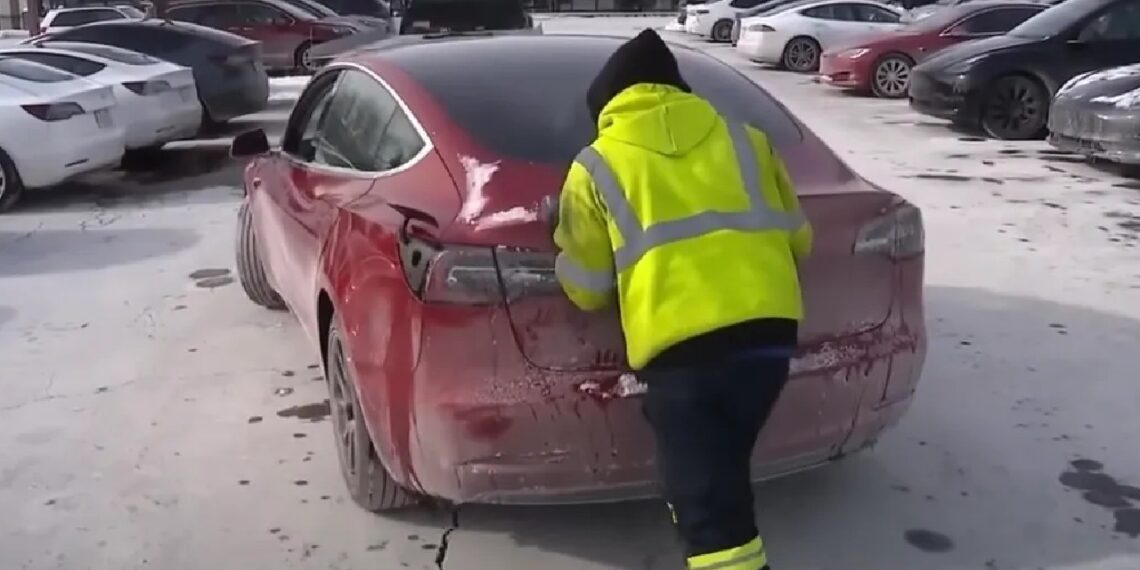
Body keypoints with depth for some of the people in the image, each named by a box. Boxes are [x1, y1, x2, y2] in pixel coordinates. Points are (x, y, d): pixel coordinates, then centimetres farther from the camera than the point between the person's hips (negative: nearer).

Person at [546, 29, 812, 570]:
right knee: (719, 473, 26)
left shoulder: (596, 166, 10)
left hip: (680, 345, -4)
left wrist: (565, 235, 30)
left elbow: (586, 289, 11)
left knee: (707, 504, 2)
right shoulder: (743, 138, 19)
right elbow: (797, 238, 23)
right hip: (769, 329, 5)